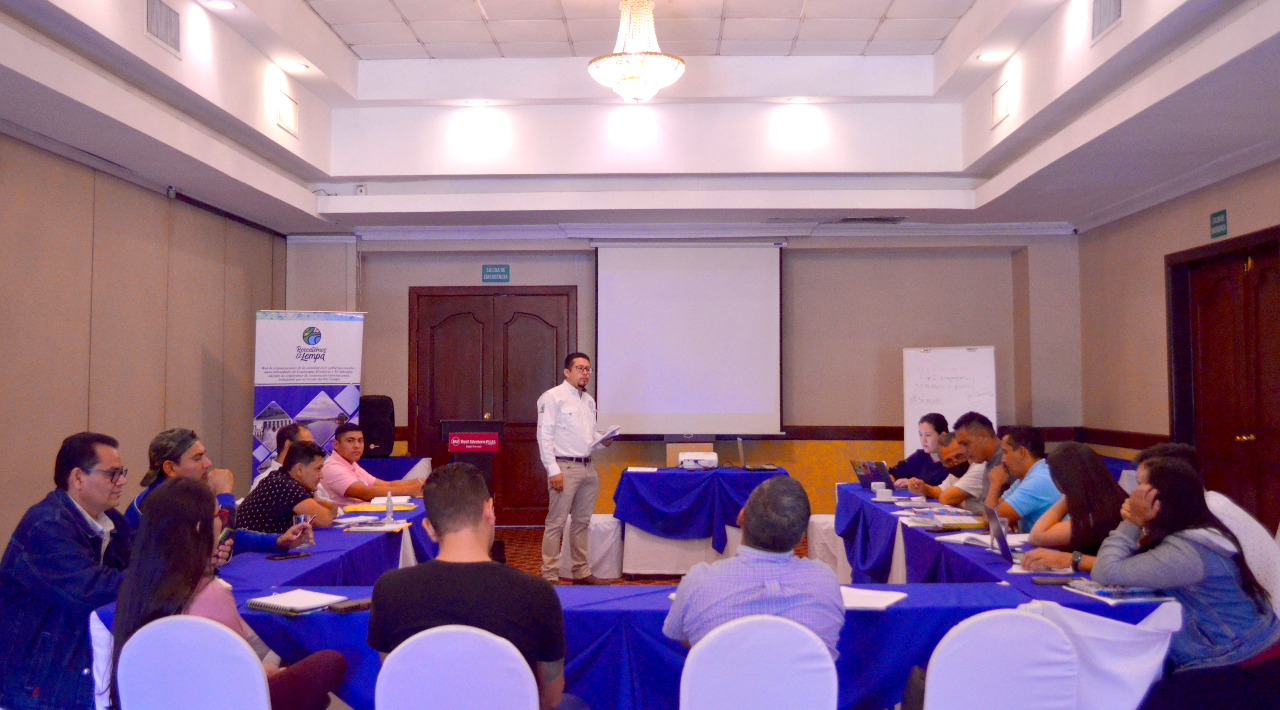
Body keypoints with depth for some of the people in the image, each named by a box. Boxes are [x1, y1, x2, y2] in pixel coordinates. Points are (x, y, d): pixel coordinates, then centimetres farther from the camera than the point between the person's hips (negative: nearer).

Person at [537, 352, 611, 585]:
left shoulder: (589, 400, 18)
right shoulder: (553, 397, -6)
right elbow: (545, 435, -11)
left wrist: (602, 439, 4)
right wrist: (553, 470, -17)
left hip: (587, 468, 8)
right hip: (565, 467, -8)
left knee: (582, 522, 13)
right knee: (556, 522, -6)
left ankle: (582, 572, 22)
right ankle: (550, 576, -1)